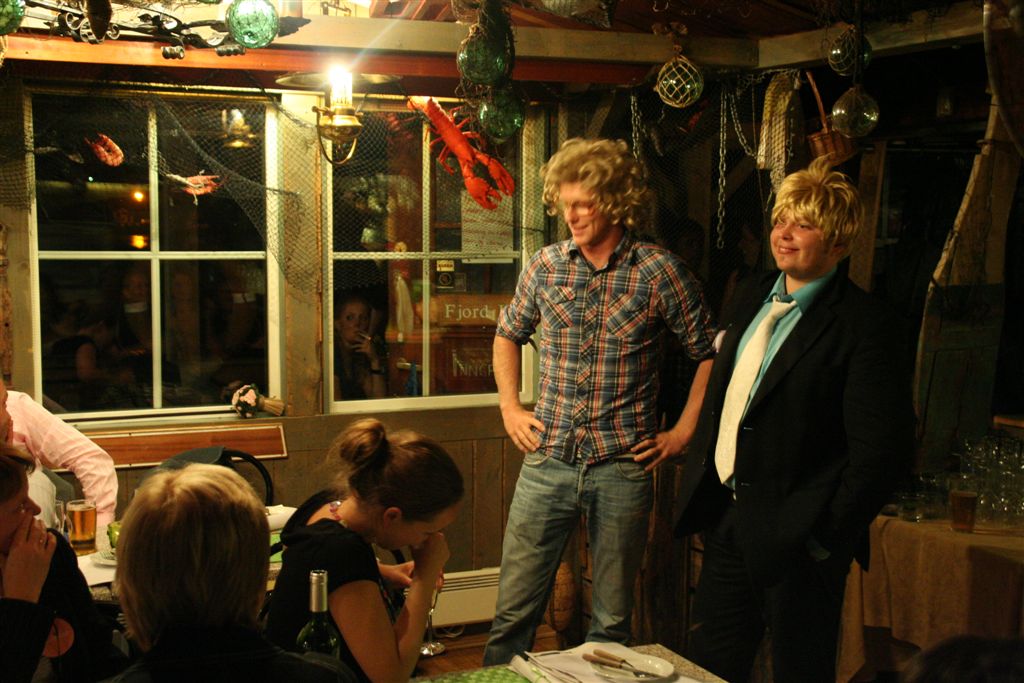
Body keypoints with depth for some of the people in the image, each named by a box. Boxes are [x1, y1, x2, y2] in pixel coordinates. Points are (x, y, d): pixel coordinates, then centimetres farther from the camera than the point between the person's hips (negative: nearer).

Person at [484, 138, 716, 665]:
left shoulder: (660, 271, -5)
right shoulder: (544, 266, 4)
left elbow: (710, 354, 3)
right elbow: (508, 334, 21)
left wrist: (683, 432, -1)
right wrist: (509, 408, 12)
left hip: (623, 466, -2)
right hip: (547, 461, 2)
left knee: (612, 617, 11)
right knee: (514, 610, 6)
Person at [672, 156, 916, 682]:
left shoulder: (866, 326, -15)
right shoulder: (751, 299, 10)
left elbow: (883, 450, -19)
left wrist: (826, 534, -17)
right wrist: (695, 491, 12)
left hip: (794, 539, -7)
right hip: (727, 519, 7)